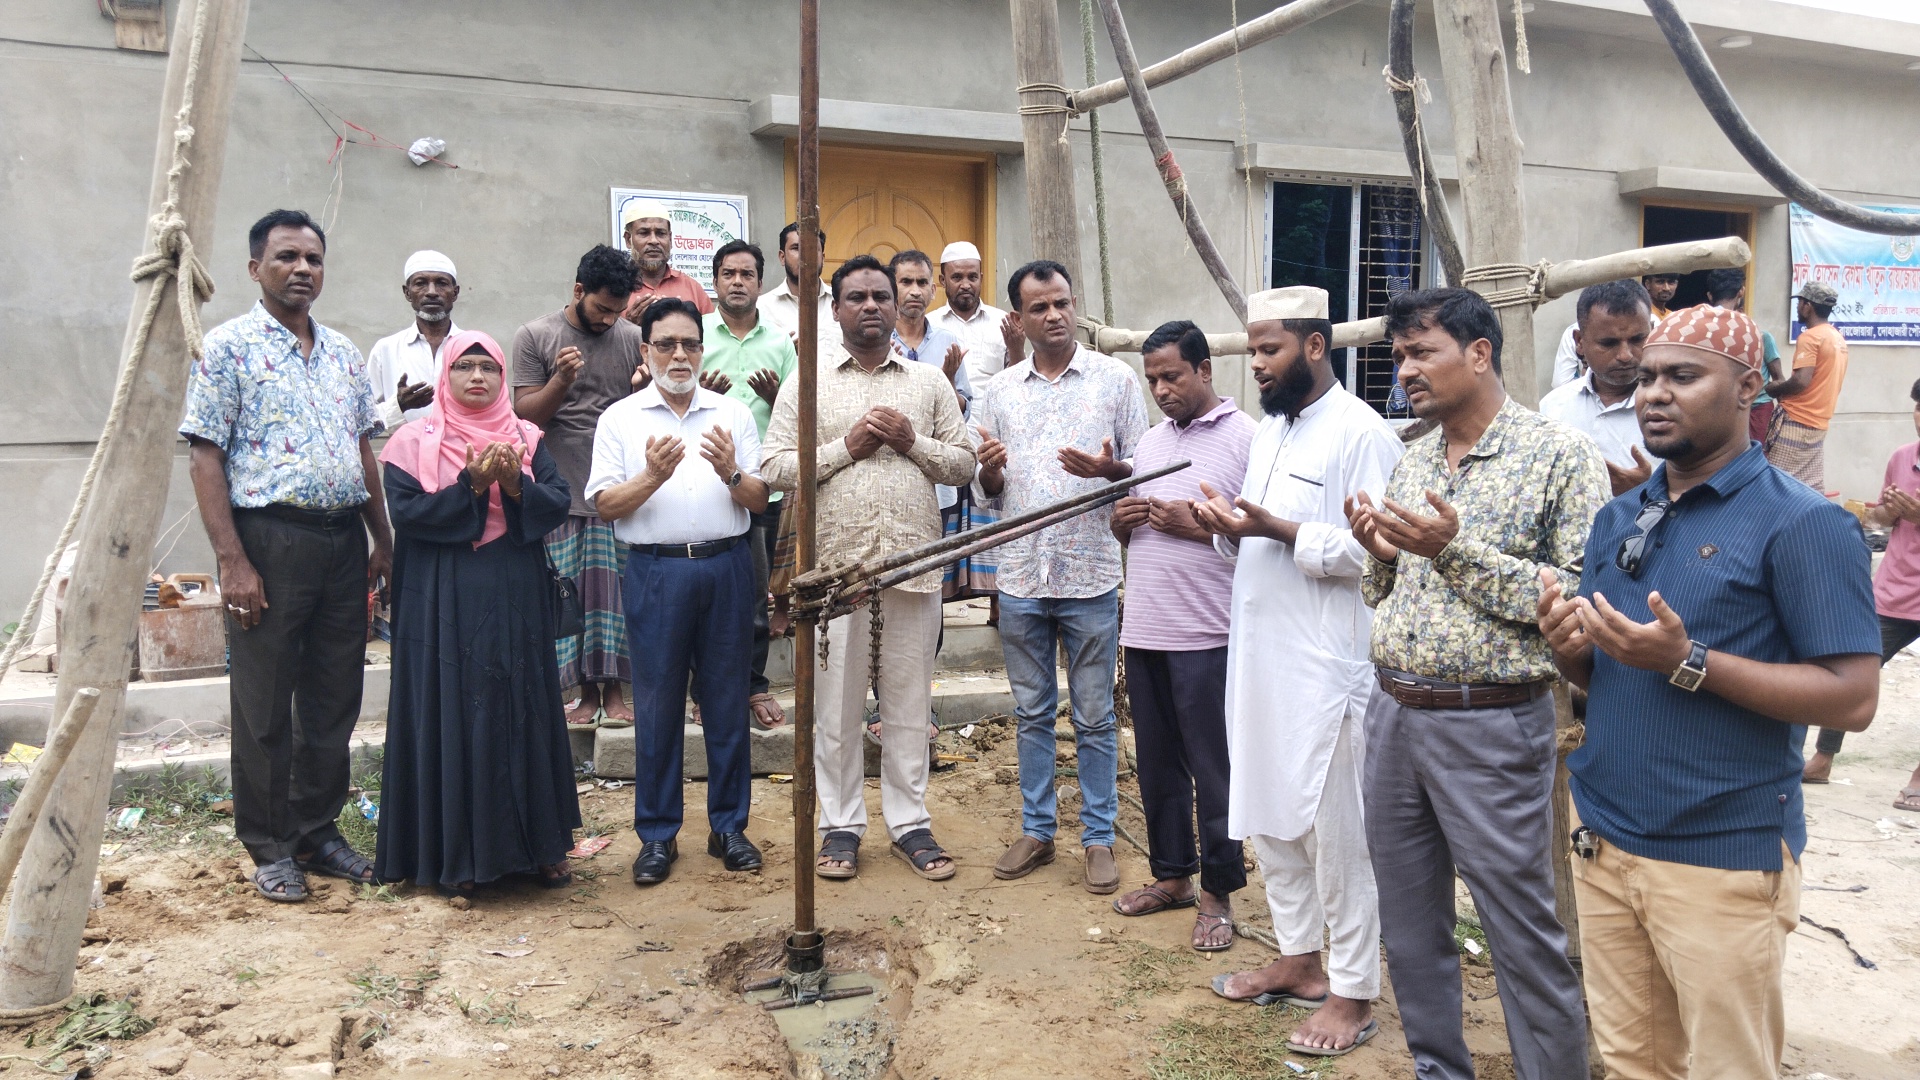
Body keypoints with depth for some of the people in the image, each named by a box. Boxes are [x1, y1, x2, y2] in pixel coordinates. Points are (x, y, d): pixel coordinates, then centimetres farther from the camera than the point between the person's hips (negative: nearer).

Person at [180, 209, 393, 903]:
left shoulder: (343, 352, 14)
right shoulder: (229, 347, -4)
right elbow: (205, 457, -9)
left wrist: (383, 540, 12)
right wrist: (233, 561, -15)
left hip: (342, 540, 6)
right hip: (269, 538, -5)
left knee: (334, 699, 12)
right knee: (264, 706, 4)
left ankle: (317, 830, 26)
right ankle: (269, 847, 18)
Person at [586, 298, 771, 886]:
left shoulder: (734, 414, 11)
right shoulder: (620, 418, 6)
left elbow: (760, 501, 7)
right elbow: (604, 505, -1)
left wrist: (732, 473, -13)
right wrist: (652, 477, -17)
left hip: (726, 567, 2)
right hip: (656, 570, -1)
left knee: (728, 701, 7)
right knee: (657, 705, 3)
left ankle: (729, 826, 19)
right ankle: (657, 835, 14)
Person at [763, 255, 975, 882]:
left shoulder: (930, 383, 11)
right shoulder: (807, 383, 6)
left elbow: (963, 463, 9)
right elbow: (776, 468, -1)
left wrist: (912, 442, -7)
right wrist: (847, 447, -10)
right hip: (835, 563, -1)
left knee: (908, 700, 9)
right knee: (837, 702, 6)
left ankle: (909, 825, 20)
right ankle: (841, 826, 20)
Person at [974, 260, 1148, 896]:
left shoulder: (1116, 380, 0)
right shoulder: (999, 392, 8)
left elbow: (1144, 470, 2)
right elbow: (989, 495, 11)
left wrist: (1107, 470, -19)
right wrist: (990, 472, -12)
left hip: (1090, 577, -3)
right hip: (1021, 578, 3)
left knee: (1094, 717, 6)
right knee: (1032, 712, 13)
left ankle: (1099, 838, 18)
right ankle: (1036, 830, 26)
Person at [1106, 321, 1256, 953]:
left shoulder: (1244, 437, -6)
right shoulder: (1149, 441, 16)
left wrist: (1199, 526, -19)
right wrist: (1122, 521, 2)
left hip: (1206, 635, -7)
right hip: (1143, 631, 7)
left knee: (1212, 769, 2)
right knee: (1157, 763, 15)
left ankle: (1218, 893, 14)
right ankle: (1172, 875, 29)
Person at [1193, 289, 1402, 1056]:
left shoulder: (1360, 431, -12)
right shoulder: (1268, 430, 15)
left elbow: (1372, 549, -19)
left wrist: (1278, 529, -22)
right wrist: (1229, 530, 0)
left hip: (1324, 668, -9)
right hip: (1258, 657, 9)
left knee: (1335, 833, 2)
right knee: (1268, 820, 16)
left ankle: (1353, 992, 15)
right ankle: (1297, 959, 31)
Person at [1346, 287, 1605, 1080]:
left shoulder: (1560, 456, -9)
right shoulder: (1412, 461, 11)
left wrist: (1459, 550, -21)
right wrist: (1380, 555, -4)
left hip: (1489, 726, -6)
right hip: (1393, 713, 7)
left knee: (1522, 933, 2)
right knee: (1409, 922, 16)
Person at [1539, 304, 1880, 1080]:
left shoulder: (1802, 524, -11)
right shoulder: (1617, 520, 9)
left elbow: (1853, 698, -15)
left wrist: (1687, 661, -24)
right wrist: (1568, 648, -8)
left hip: (1725, 860, -6)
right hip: (1602, 841, 6)